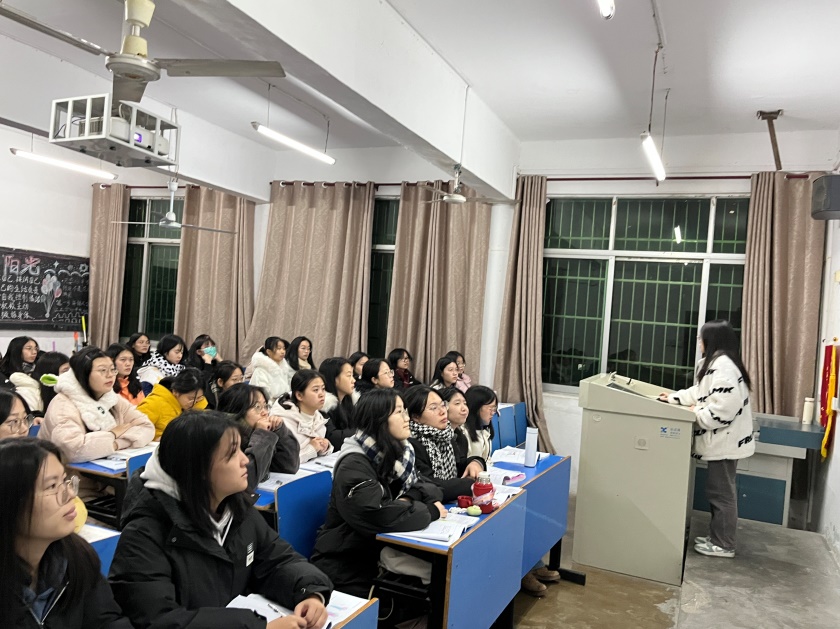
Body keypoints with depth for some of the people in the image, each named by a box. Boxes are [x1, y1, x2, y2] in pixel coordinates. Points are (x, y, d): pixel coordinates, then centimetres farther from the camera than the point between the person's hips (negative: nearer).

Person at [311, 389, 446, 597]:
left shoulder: (397, 452, 3)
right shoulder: (354, 466, -21)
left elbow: (426, 487, 7)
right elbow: (381, 517, -33)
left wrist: (410, 499, -15)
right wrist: (430, 511, -19)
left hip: (380, 553, 7)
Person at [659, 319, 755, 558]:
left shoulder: (723, 365, -21)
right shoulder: (716, 363, 14)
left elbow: (725, 408, -28)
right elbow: (700, 392, 25)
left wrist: (698, 415, -16)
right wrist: (674, 397, 22)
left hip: (725, 441, -11)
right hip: (723, 440, 11)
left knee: (721, 492, -1)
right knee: (718, 491, 17)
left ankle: (723, 545, 9)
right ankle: (717, 537, 27)